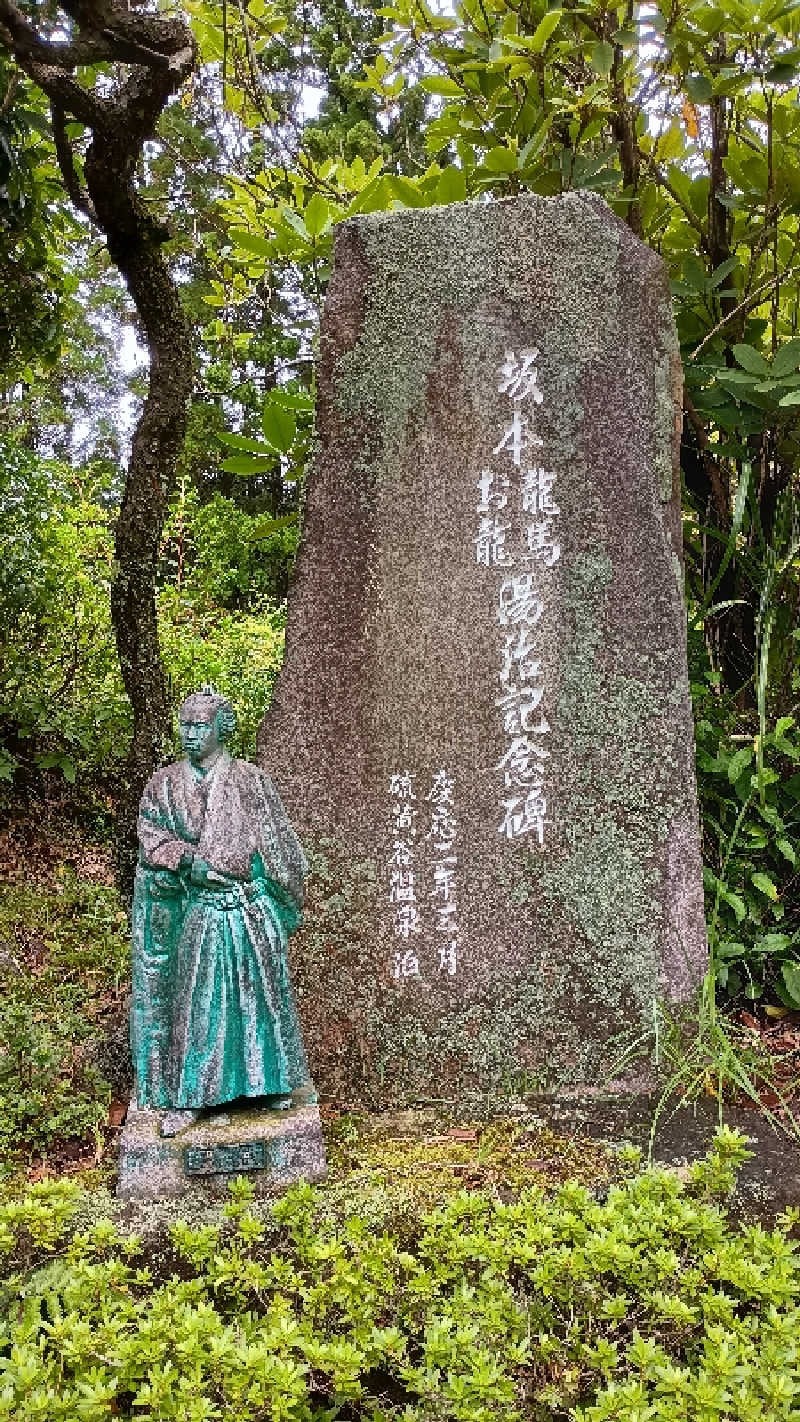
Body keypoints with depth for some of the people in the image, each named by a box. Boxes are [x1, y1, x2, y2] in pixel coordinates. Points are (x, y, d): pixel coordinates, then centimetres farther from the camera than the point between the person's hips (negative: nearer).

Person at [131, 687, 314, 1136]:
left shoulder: (250, 781, 0)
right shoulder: (164, 784, 5)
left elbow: (278, 840, 5)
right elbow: (152, 835, -1)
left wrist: (287, 894, 4)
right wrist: (191, 863, -17)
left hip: (250, 909, -1)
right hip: (198, 911, 1)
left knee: (261, 993, 8)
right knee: (194, 1000, 2)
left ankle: (274, 1081, 24)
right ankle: (188, 1097, 12)